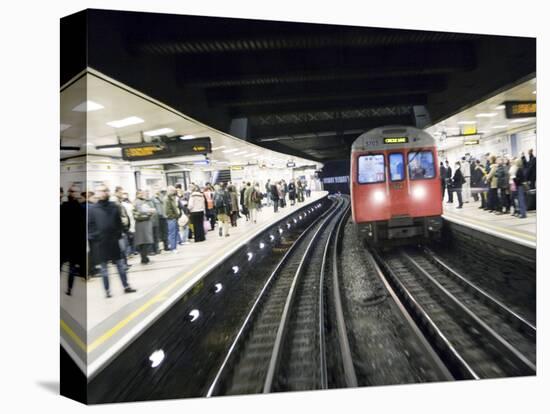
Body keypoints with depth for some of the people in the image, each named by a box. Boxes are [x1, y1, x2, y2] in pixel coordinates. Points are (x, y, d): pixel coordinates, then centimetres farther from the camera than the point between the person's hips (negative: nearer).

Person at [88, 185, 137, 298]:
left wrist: (118, 234, 1)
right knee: (103, 268, 7)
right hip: (99, 242, -2)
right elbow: (89, 225, -1)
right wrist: (91, 238, -8)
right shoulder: (92, 209, -3)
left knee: (120, 265, 9)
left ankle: (126, 286, 17)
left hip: (113, 240, 2)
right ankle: (107, 290, 15)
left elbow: (118, 222, 7)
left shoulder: (113, 207, 2)